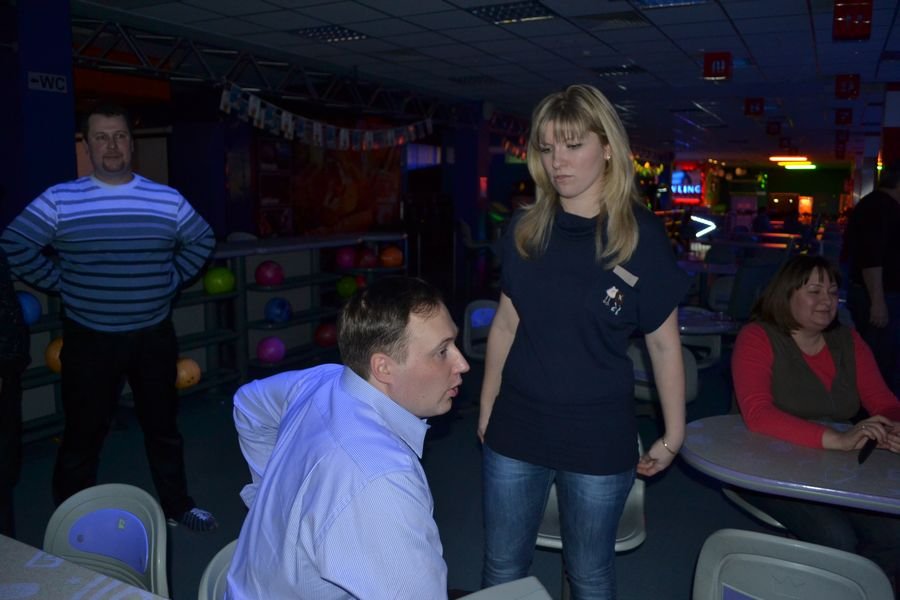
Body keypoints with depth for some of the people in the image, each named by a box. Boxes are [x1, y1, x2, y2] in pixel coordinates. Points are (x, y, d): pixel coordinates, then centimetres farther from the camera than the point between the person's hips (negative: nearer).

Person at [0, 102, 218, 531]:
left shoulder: (168, 200, 1)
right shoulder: (58, 200, -5)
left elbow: (202, 241, 14)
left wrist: (171, 279, 6)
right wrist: (62, 284, -4)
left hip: (154, 337, 2)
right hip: (89, 340, -2)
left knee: (163, 426, 15)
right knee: (84, 432, 9)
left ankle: (176, 505, 32)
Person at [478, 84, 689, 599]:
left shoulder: (641, 235, -10)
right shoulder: (527, 229, -1)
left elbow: (664, 344, -5)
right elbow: (506, 325, 6)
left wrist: (673, 437, -2)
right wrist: (487, 408, 9)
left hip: (599, 440, -3)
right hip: (516, 429, 3)